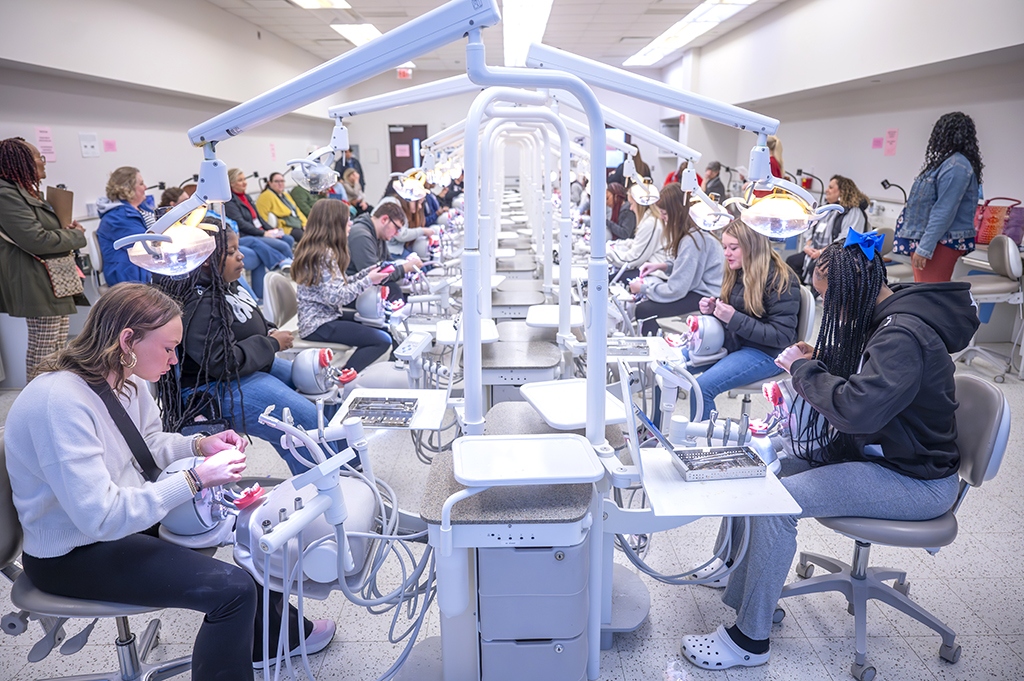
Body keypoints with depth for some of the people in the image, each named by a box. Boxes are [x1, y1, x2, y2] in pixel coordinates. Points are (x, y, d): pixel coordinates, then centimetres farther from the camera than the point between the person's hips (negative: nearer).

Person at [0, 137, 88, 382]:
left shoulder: (29, 193, 18)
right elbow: (36, 240, -21)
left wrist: (66, 230, 8)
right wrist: (76, 236, -7)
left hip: (58, 280, 11)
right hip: (38, 283, -11)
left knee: (58, 346, 14)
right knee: (43, 347, -6)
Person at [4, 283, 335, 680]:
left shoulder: (126, 379, -4)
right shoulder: (60, 403, -31)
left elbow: (147, 447, 13)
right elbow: (101, 518, -33)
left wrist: (199, 446, -5)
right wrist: (196, 478, -30)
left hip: (131, 514, 10)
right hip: (74, 554, -9)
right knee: (231, 589, -22)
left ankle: (271, 634, 36)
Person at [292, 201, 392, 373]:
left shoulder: (313, 249, 11)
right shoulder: (324, 254, -19)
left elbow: (338, 285, 13)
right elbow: (335, 296, -26)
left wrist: (367, 273, 9)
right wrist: (368, 281, -16)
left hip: (323, 316, 11)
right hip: (318, 325, -11)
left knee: (381, 325, 12)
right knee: (382, 341, -18)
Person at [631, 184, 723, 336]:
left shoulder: (691, 241, -24)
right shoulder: (695, 231, 7)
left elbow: (676, 289, -21)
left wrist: (643, 288, -8)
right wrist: (662, 266, 7)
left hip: (706, 296, -10)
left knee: (643, 310, -16)